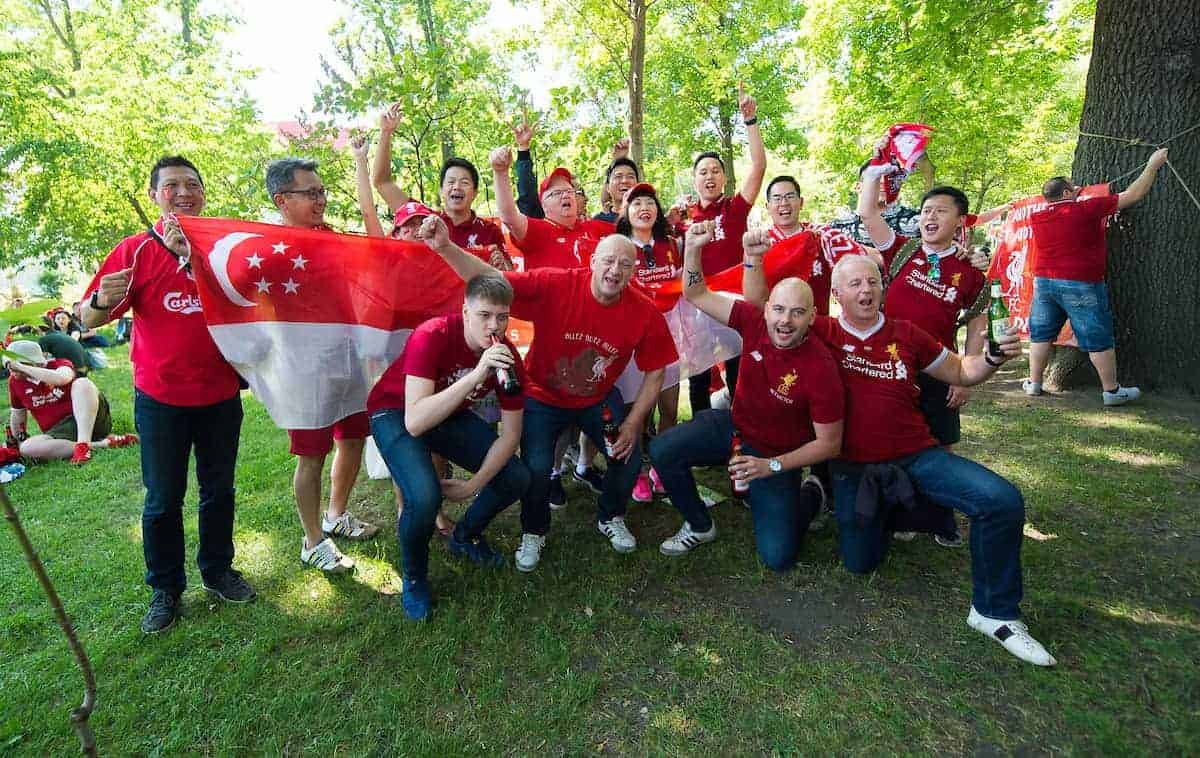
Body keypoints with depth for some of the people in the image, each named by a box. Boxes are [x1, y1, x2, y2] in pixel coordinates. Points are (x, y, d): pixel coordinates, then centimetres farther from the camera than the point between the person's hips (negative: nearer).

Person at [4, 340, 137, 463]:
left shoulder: (59, 364, -2)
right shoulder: (15, 382, 11)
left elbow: (61, 378, -29)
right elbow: (17, 414, 25)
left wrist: (22, 367, -22)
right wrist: (17, 441, 29)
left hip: (92, 419, -4)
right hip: (59, 431, 4)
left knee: (82, 383, -29)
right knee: (26, 447, -27)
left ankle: (83, 444, -41)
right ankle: (101, 444, -29)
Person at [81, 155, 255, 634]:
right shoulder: (137, 250, -3)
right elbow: (88, 320, -2)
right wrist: (103, 302, -26)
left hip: (221, 394, 2)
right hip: (160, 399, -2)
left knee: (219, 491, 15)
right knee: (163, 500, 9)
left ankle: (218, 571, 32)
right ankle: (165, 589, 26)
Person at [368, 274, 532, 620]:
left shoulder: (507, 357, -18)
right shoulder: (432, 337, -33)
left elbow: (510, 433, -9)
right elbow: (415, 422, -42)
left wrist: (474, 485, -16)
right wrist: (477, 375, -47)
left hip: (452, 415, 5)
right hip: (396, 412, -5)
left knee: (518, 479, -6)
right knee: (425, 496, -30)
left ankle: (465, 537, 25)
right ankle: (414, 577, 3)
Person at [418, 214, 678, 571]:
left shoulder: (645, 313, -18)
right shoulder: (554, 286, -26)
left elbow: (654, 372, -7)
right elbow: (491, 279, -29)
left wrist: (633, 423, -12)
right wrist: (445, 248, -45)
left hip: (599, 399, 3)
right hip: (543, 397, -2)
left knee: (630, 456, -7)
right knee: (536, 467, -17)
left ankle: (610, 519, 28)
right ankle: (533, 533, 18)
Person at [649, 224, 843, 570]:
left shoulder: (821, 369, -28)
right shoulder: (754, 322, -18)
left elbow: (829, 444, -19)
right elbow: (696, 296, -11)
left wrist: (771, 466, -26)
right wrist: (693, 249, -28)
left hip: (779, 455, -3)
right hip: (733, 426, 4)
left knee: (778, 557, -6)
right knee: (662, 450, -15)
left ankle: (809, 495, 27)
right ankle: (700, 526, 11)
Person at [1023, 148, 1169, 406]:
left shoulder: (1036, 218, 3)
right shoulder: (1086, 209, -10)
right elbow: (1133, 195, -2)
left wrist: (1071, 197, 29)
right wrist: (1153, 165, 10)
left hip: (1043, 282, 5)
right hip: (1081, 285, -4)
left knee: (1041, 334, 13)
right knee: (1099, 339, 5)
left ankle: (1034, 383, 17)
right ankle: (1112, 390, 14)